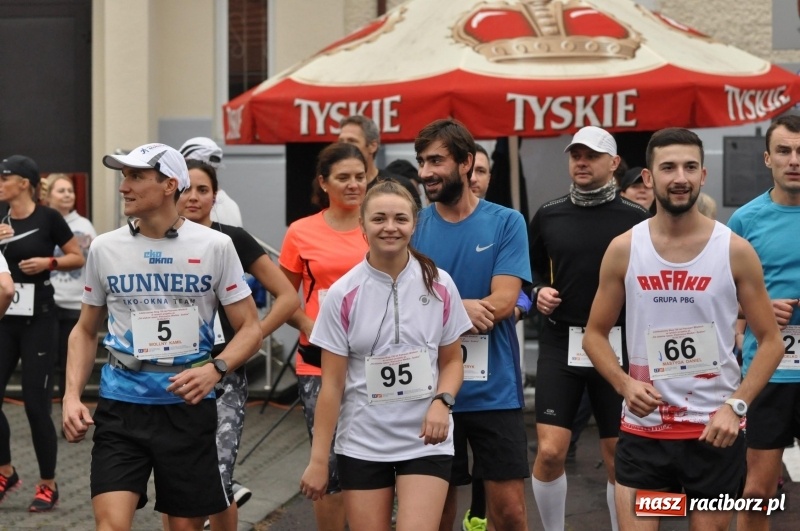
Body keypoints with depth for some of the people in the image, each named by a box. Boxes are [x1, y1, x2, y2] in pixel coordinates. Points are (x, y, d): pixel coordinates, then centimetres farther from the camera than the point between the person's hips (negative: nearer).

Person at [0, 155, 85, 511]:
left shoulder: (47, 219, -6)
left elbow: (78, 258, 0)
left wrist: (48, 262, -16)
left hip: (38, 319, -5)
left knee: (36, 404, -2)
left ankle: (48, 485, 12)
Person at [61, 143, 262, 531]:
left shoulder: (215, 246, -4)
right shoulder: (104, 248, 2)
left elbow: (249, 328, 0)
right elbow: (86, 330, 13)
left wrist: (215, 369, -19)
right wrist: (72, 395, -1)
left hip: (189, 406, 0)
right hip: (121, 405, 1)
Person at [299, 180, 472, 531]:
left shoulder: (438, 285, -1)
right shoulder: (343, 294, -5)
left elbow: (452, 360, 8)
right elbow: (332, 384, -2)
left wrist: (442, 402, -13)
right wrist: (318, 459, -3)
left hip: (425, 442, 0)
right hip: (361, 446, 0)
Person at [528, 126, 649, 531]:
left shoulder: (635, 218, -2)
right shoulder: (548, 215, 5)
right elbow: (531, 271, 18)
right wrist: (538, 292, -3)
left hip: (616, 345, -1)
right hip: (560, 343, 1)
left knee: (619, 458, 8)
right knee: (550, 452, -7)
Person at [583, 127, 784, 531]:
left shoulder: (735, 251, -4)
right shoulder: (623, 250, -1)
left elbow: (770, 340, 0)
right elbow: (595, 334, 7)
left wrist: (737, 404, -13)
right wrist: (625, 384, -11)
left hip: (715, 429, 0)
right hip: (643, 429, 0)